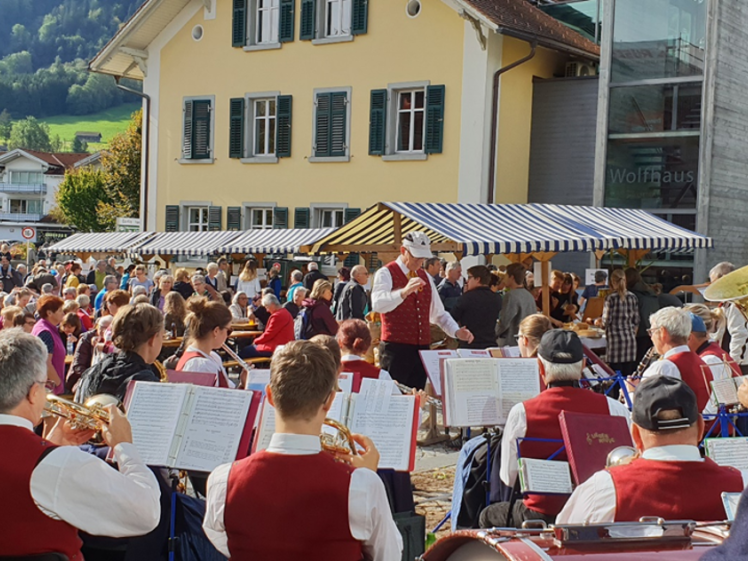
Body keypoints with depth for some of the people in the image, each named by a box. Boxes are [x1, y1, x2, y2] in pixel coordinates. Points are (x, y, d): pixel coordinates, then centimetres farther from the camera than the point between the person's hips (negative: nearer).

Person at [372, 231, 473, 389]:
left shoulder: (425, 277, 16)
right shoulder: (386, 273, -5)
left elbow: (437, 313, 21)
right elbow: (377, 304, -25)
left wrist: (456, 332, 5)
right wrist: (404, 292, -40)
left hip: (422, 349, 6)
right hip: (396, 349, -6)